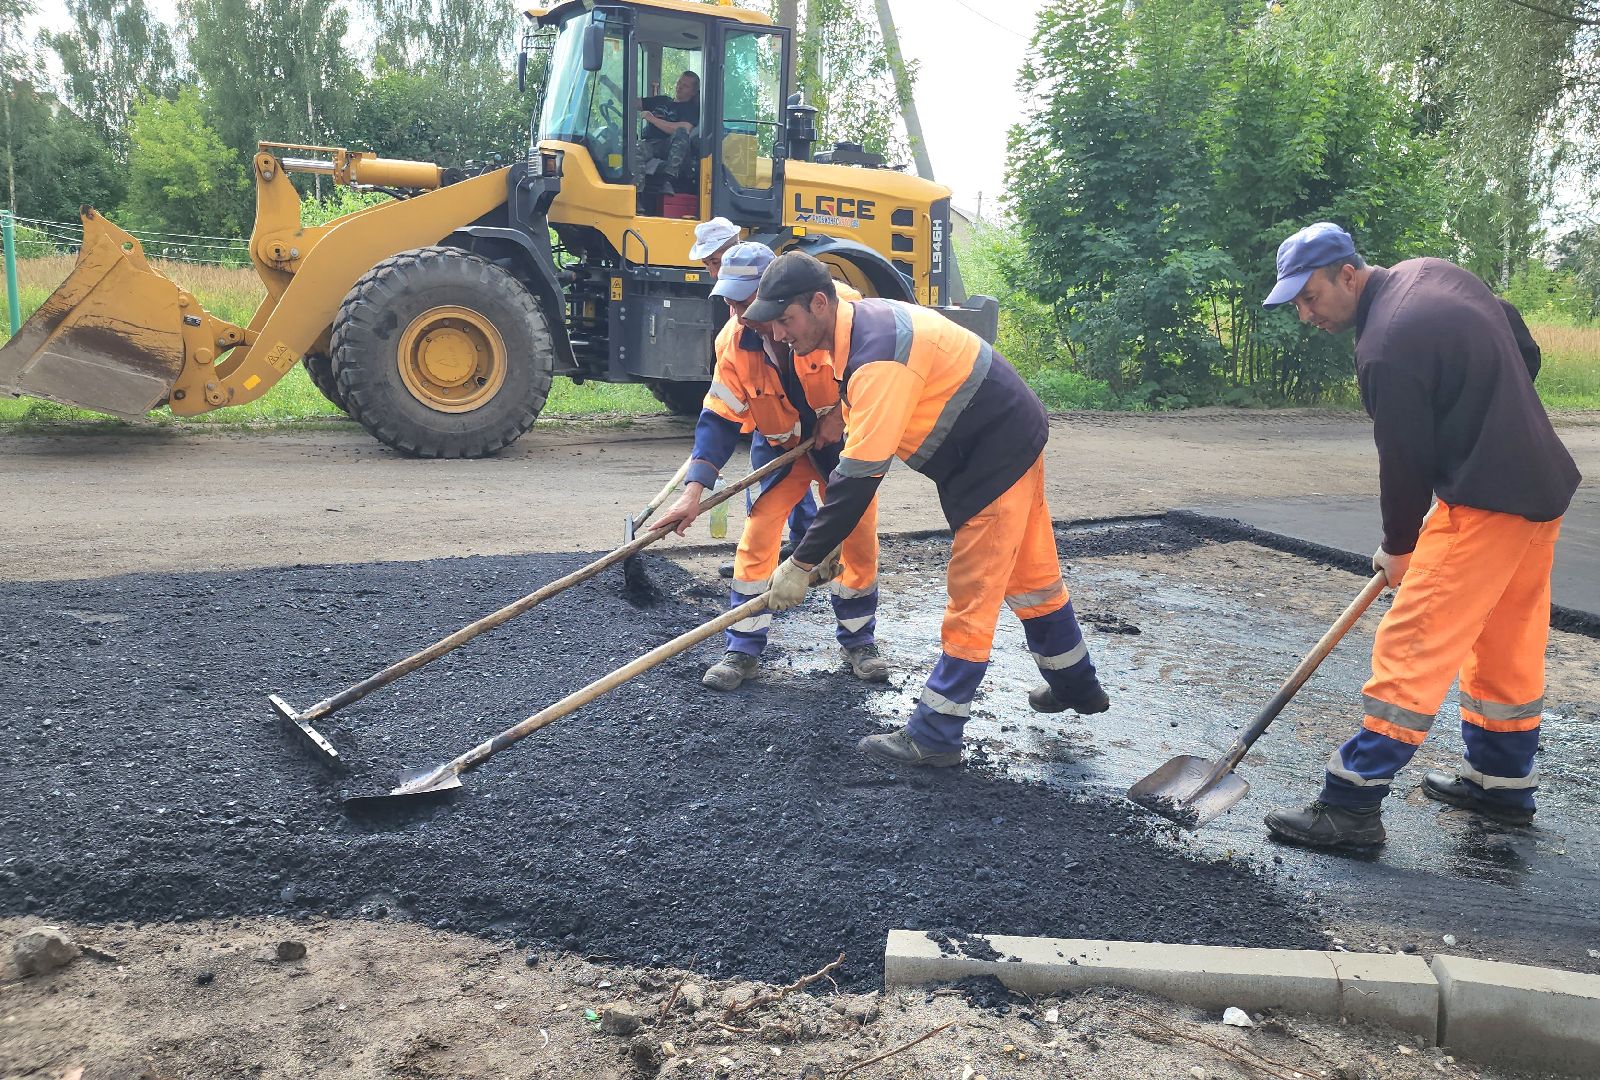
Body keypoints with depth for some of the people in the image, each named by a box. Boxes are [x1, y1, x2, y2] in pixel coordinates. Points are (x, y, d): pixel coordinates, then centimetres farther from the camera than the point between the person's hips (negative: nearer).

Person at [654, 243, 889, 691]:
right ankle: (744, 650, 5)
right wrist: (694, 490, -24)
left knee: (859, 538, 1)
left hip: (842, 440, -1)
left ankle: (859, 641, 22)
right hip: (780, 445, 1)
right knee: (757, 537, -8)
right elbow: (719, 419, -15)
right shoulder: (733, 343, -19)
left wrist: (842, 411, -22)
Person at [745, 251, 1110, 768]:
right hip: (1015, 441, 10)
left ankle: (934, 736, 5)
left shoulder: (878, 355, -31)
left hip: (999, 455, -10)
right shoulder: (858, 323, 0)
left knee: (972, 594, -4)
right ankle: (1076, 687, 40)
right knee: (1030, 573, 22)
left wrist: (802, 563, -27)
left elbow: (861, 475, -32)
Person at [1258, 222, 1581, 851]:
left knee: (1411, 646, -10)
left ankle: (1352, 805, -7)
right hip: (1543, 486, 10)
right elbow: (1526, 352, 17)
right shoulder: (1433, 274, 7)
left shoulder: (1386, 349, -22)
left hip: (1483, 504, -10)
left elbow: (1404, 461, -15)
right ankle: (1504, 784, 32)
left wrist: (1398, 548, 0)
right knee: (1509, 645, 19)